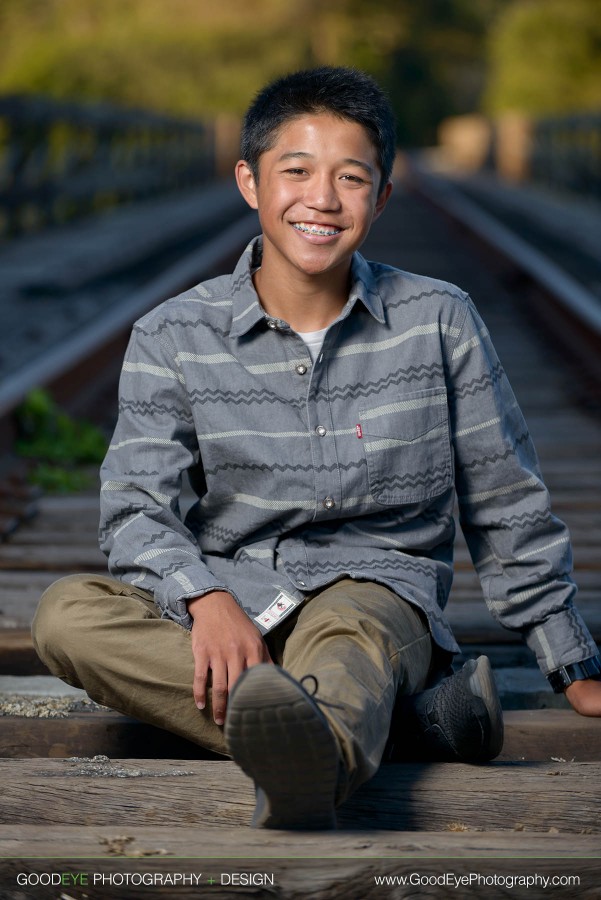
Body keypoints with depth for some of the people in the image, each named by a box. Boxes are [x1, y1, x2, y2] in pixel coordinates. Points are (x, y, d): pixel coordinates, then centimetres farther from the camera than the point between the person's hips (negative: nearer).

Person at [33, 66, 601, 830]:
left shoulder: (438, 323, 3)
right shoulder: (174, 338, 3)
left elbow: (507, 510, 11)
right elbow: (136, 504, -6)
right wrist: (206, 598, -28)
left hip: (378, 590, -1)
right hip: (232, 595, 2)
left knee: (348, 635, -37)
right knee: (67, 613, -27)